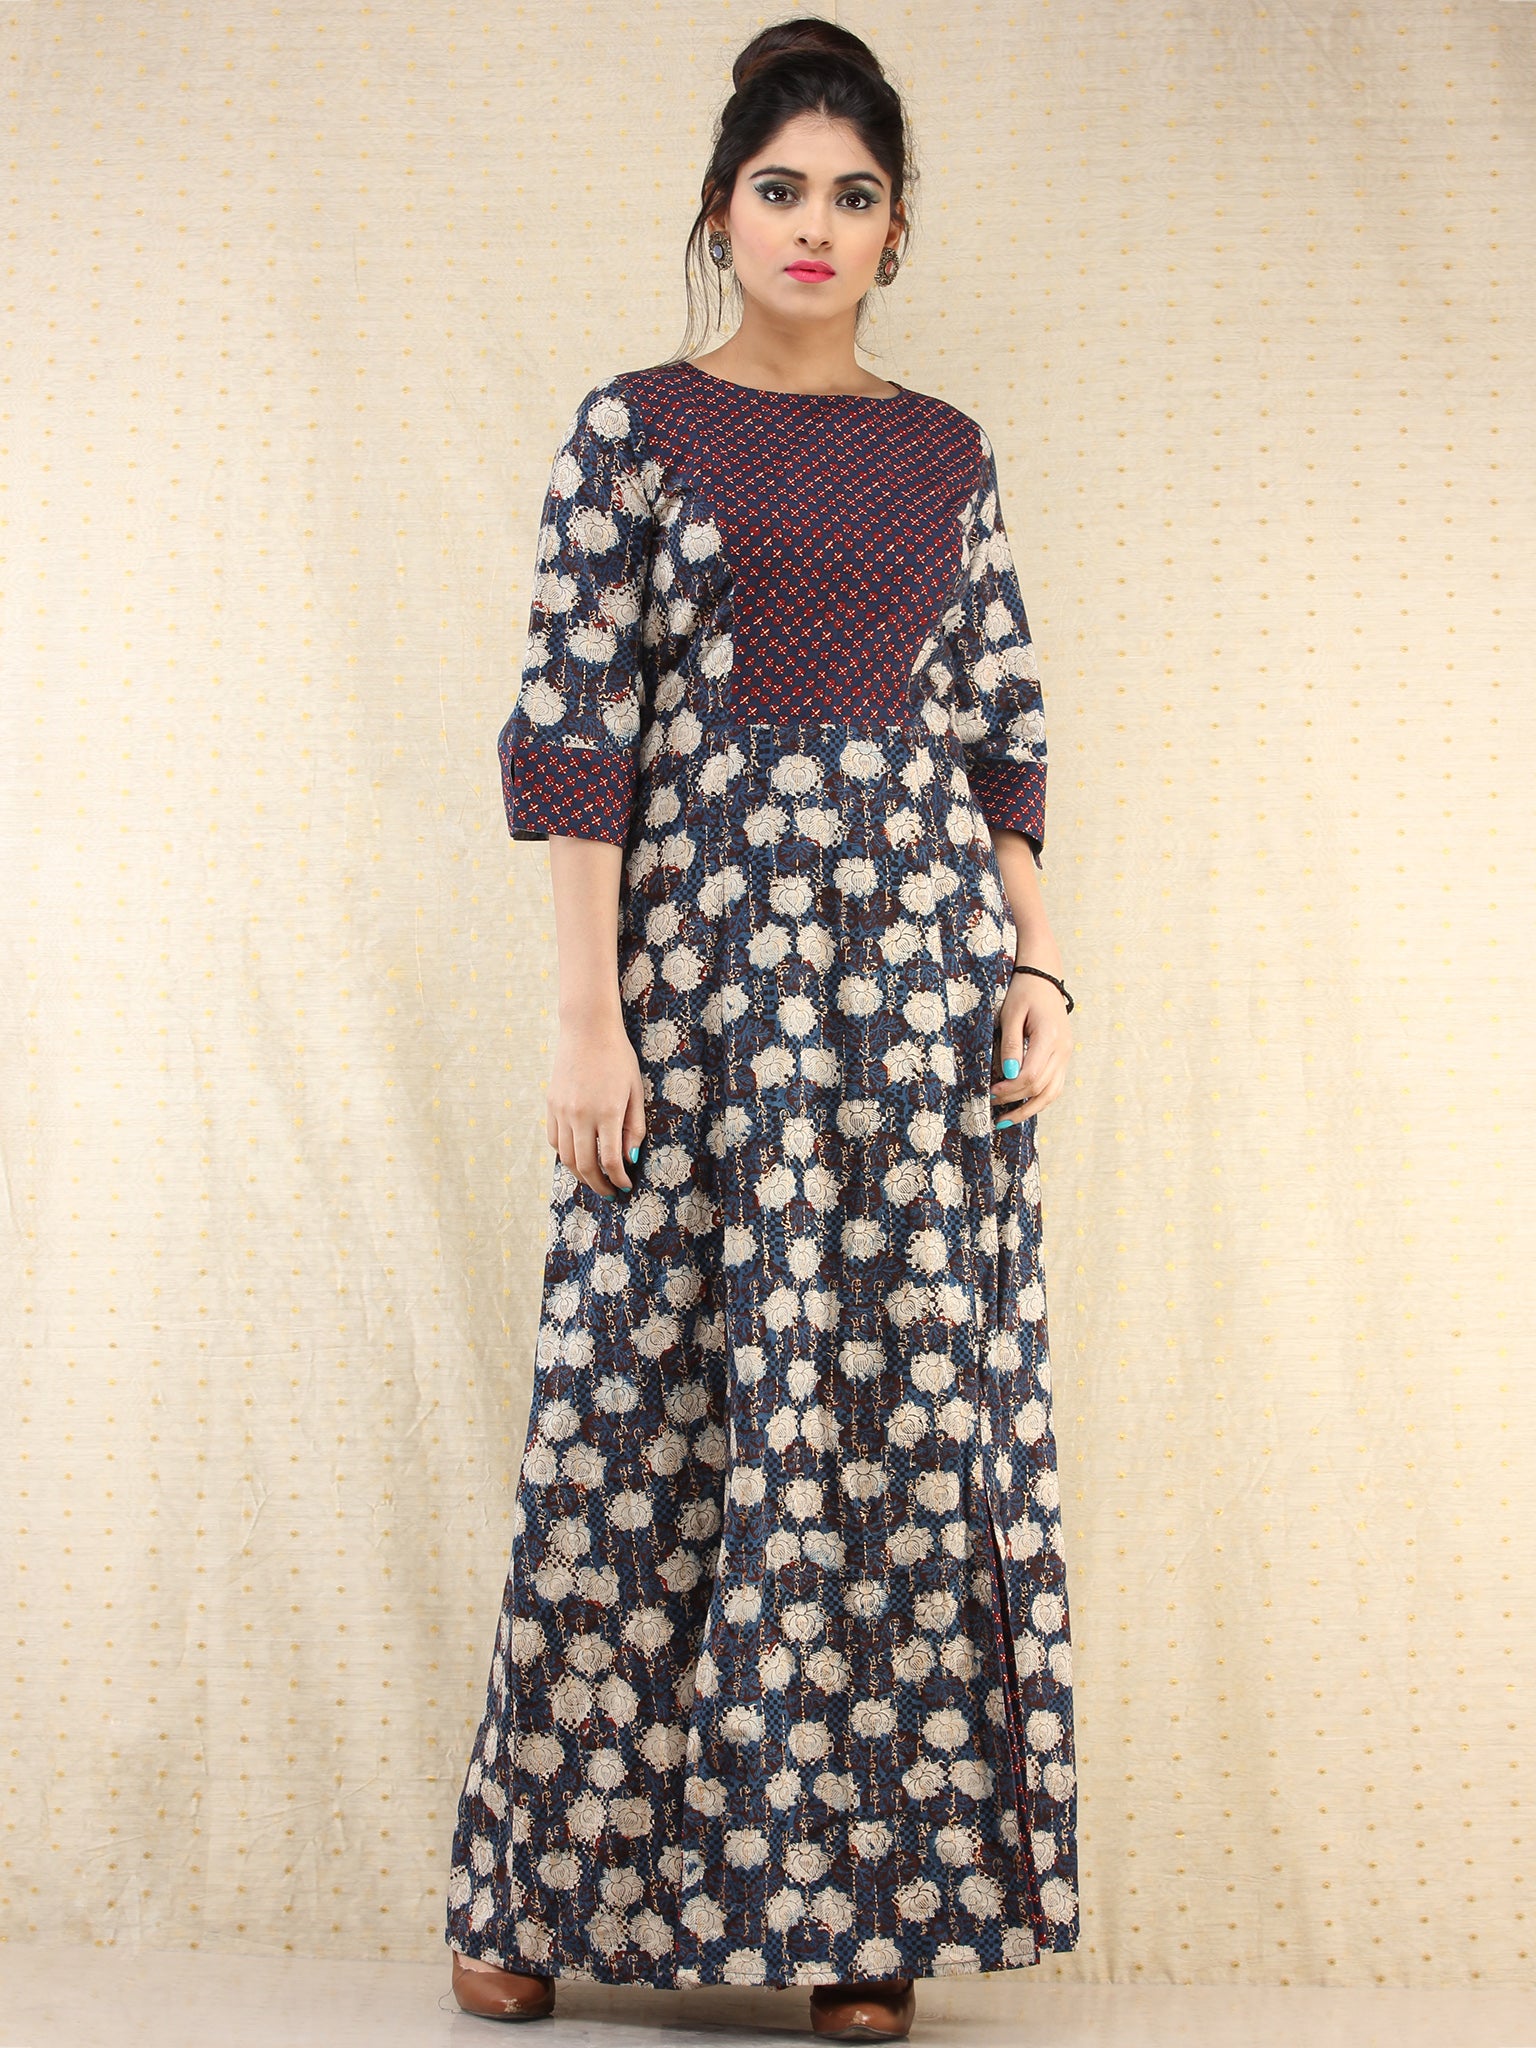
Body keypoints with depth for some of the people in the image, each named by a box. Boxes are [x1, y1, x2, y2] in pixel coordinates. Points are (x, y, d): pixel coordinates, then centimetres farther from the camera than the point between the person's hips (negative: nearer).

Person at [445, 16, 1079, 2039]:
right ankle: (544, 1883, 16)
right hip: (702, 957, -3)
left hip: (921, 960, 3)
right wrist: (587, 1013, -11)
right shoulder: (633, 427, 3)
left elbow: (1004, 729, 13)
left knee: (910, 1402, 2)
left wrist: (1037, 964, 2)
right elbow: (574, 732, -4)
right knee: (647, 1404, 1)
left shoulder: (947, 453, 13)